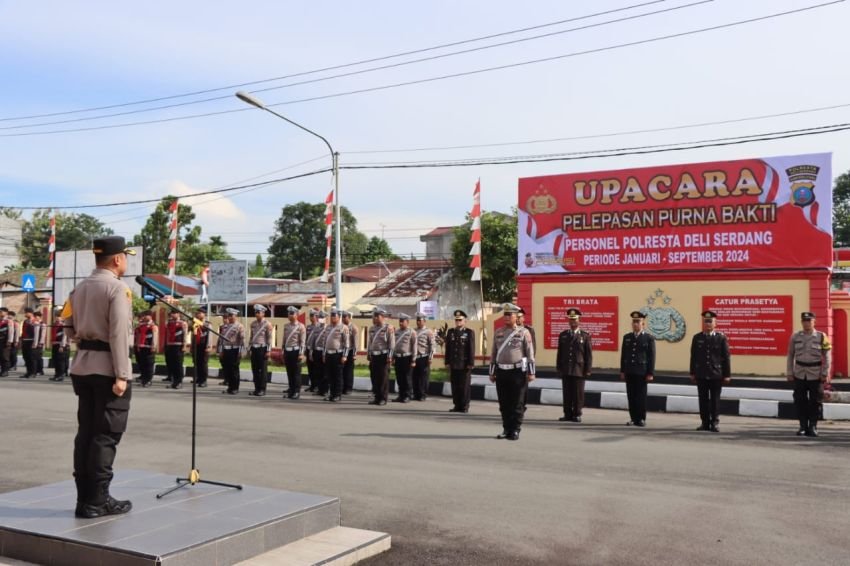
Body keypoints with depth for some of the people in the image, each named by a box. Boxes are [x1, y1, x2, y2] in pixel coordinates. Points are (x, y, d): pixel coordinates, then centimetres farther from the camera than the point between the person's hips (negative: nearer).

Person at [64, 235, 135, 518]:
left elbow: (69, 329, 13)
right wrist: (121, 375, -19)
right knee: (106, 435, -2)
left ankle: (84, 497, 17)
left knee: (85, 431, 11)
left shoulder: (80, 288, 13)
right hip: (107, 367, -8)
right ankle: (97, 501, 1)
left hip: (82, 365, 8)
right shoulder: (118, 288, -12)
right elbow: (119, 333, -19)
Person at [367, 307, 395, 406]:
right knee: (374, 377, 7)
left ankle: (383, 398, 5)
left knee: (383, 378, -1)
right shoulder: (372, 328, 14)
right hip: (374, 356, 6)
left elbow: (392, 343, -8)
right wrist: (368, 354, 16)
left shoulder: (388, 328, -5)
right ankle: (377, 397, 15)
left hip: (383, 356, -6)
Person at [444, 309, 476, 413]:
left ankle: (464, 406, 7)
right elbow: (448, 348, 11)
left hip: (465, 364, -4)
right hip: (454, 364, 4)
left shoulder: (470, 332, -1)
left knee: (465, 386, 1)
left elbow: (472, 349, -5)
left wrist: (471, 363, -9)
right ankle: (457, 405, 14)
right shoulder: (450, 332, 12)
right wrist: (447, 362, 7)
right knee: (455, 386, 7)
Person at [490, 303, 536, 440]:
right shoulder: (498, 333, 11)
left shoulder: (524, 332, 0)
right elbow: (494, 354, 14)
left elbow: (530, 353, -3)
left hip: (518, 371, -4)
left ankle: (515, 431, 7)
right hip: (501, 372, 4)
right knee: (504, 404, 8)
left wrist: (531, 372, -8)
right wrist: (492, 372, 12)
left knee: (517, 404, 0)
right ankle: (506, 429, 18)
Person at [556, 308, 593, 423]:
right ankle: (568, 414, 11)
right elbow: (559, 353, 12)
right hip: (565, 370, 3)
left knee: (578, 394, 1)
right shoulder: (563, 335, 11)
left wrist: (587, 370, -5)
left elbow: (589, 354, 0)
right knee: (567, 393, 4)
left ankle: (577, 414, 9)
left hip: (579, 370, -3)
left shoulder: (585, 336, 2)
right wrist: (559, 368, 7)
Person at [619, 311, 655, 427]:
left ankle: (641, 419, 7)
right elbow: (623, 355, 13)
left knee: (641, 396, 0)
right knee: (631, 396, 4)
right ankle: (633, 418, 11)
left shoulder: (649, 338, 0)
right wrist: (622, 371, 8)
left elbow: (652, 357, -3)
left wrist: (650, 373, -8)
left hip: (642, 372, -4)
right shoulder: (627, 337, 11)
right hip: (629, 372, 4)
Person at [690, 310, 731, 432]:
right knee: (703, 399, 5)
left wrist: (726, 375, -3)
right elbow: (693, 357, 8)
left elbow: (726, 357, 0)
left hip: (716, 375, -2)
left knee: (715, 400, 2)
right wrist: (692, 373, 6)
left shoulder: (721, 338, 0)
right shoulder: (697, 338, 6)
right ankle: (705, 422, 13)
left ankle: (714, 423, 8)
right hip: (701, 375, 2)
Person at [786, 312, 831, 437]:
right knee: (800, 401, 3)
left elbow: (827, 356, -2)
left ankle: (813, 427, 12)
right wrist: (789, 373, 3)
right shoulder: (795, 337, 3)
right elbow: (790, 356, 7)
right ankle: (803, 426, 12)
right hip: (799, 374, 2)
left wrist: (825, 374, -7)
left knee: (815, 402, 2)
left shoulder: (821, 337, -3)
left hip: (815, 374, -2)